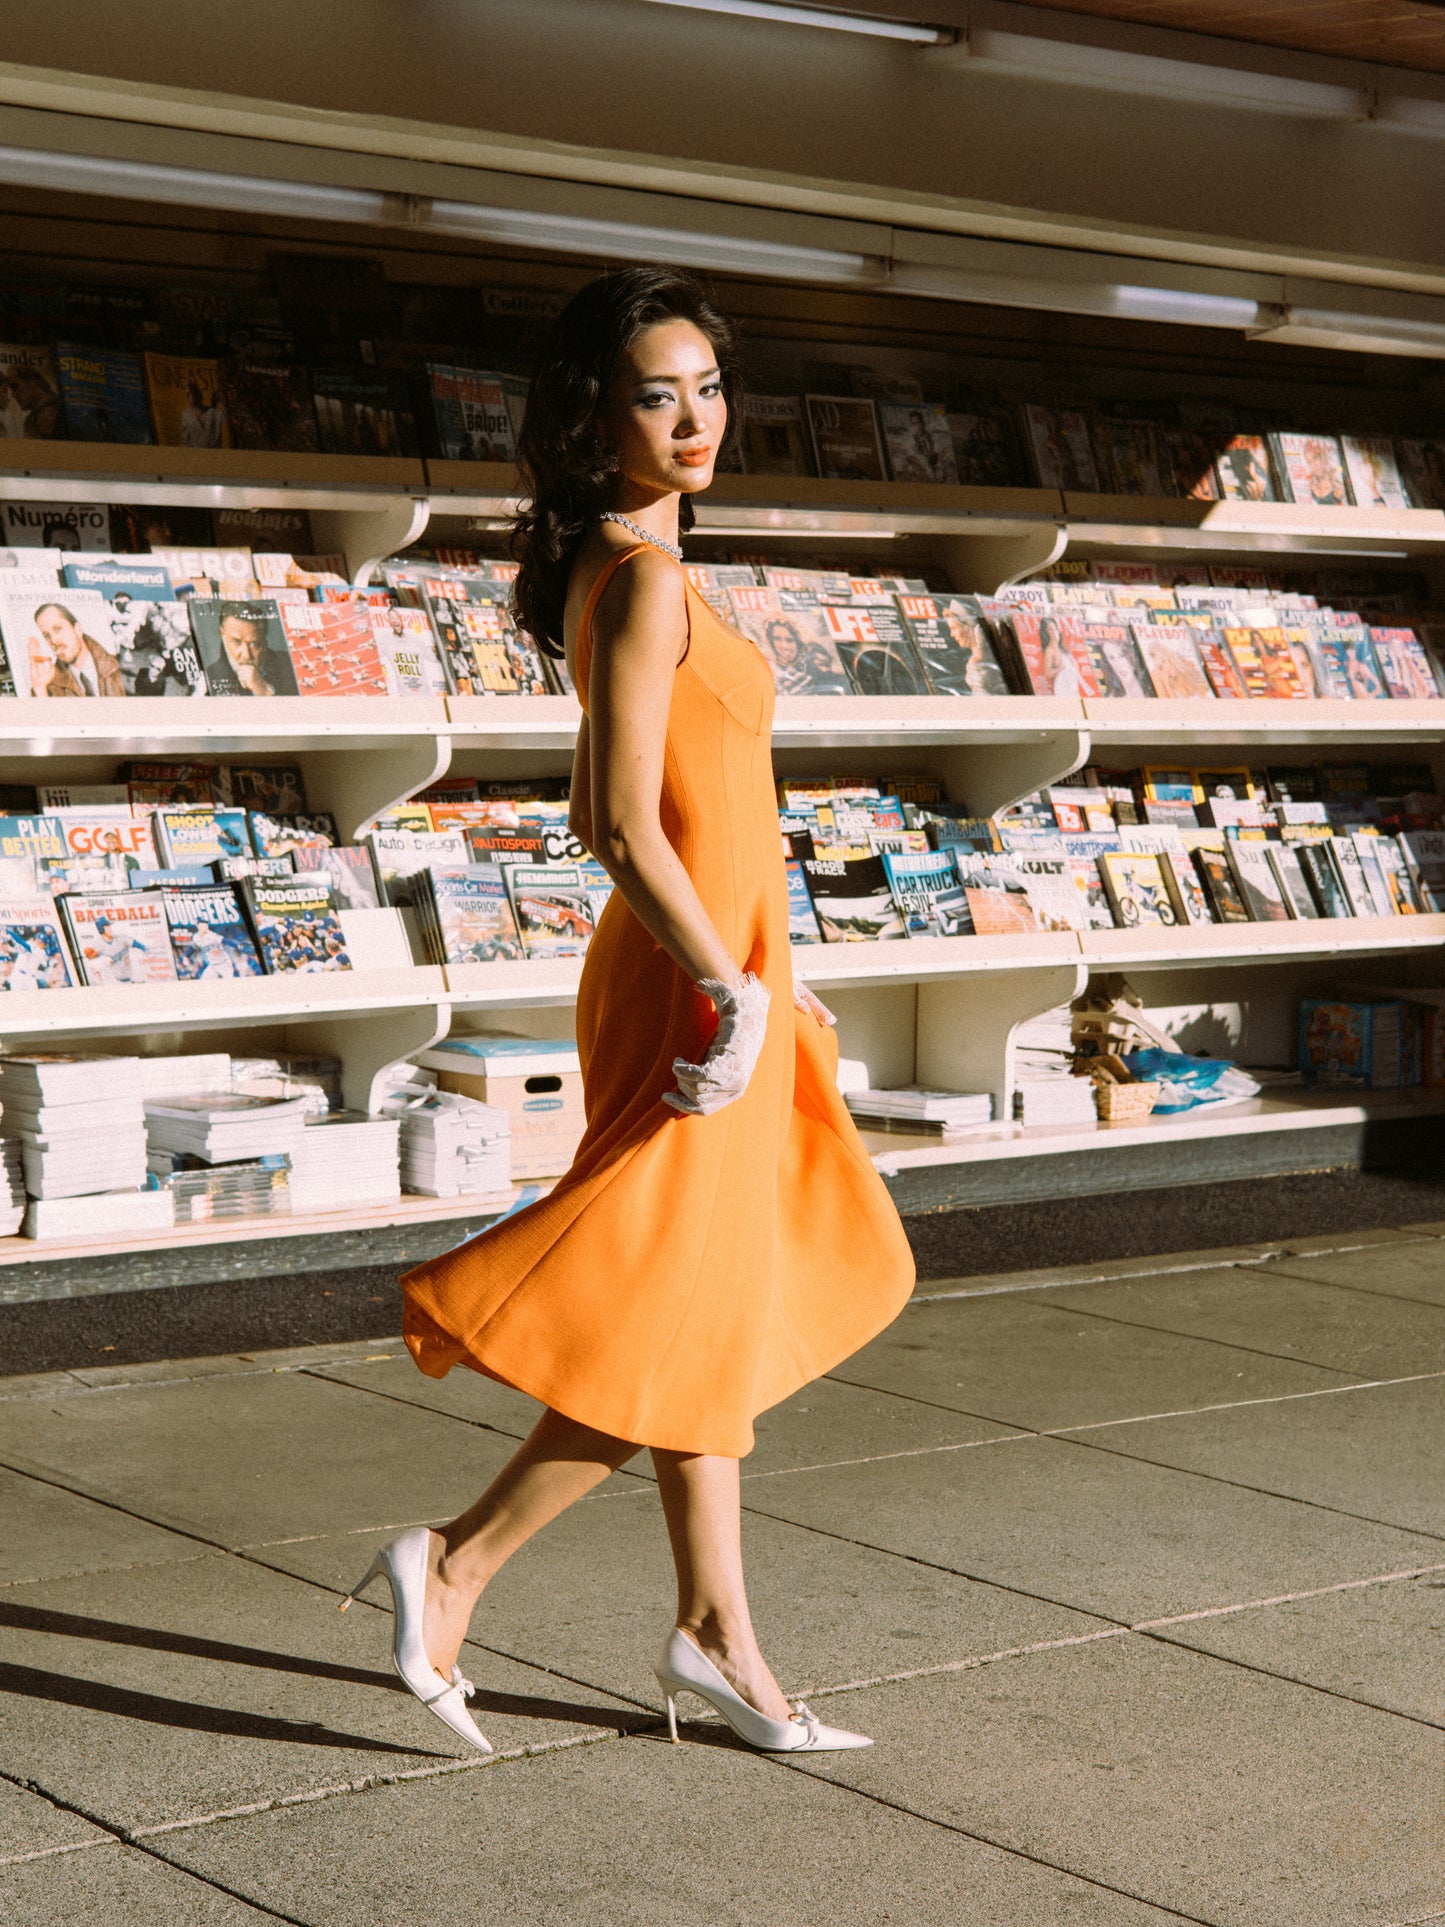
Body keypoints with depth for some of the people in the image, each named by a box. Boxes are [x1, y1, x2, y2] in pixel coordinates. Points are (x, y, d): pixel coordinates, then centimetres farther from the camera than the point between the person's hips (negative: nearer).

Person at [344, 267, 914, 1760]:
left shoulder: (619, 574, 12)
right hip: (693, 991, -10)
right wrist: (734, 992, -18)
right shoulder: (647, 578, -17)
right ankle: (456, 1564, 6)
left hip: (697, 970, 10)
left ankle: (713, 1636, 22)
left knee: (722, 1312, 14)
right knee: (677, 1331, -2)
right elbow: (628, 832, -23)